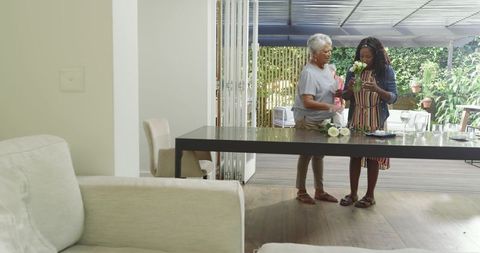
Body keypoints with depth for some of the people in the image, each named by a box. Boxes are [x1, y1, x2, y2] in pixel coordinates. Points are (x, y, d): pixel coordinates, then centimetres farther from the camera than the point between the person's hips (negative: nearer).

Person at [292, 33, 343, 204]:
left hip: (322, 120, 8)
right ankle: (301, 191, 18)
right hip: (307, 121, -8)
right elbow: (307, 102, -27)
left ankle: (319, 191, 27)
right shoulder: (309, 73, -21)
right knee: (306, 154, 3)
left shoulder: (327, 68, 6)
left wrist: (342, 92, -1)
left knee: (319, 154, 15)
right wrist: (330, 107, -33)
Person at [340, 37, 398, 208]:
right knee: (354, 156, 6)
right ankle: (353, 193, 19)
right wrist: (350, 88, -14)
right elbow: (345, 96, 8)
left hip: (376, 122, -3)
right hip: (355, 120, 3)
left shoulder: (386, 71, -5)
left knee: (373, 158, 4)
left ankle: (370, 195, 18)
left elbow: (393, 98, -8)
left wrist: (377, 89, -25)